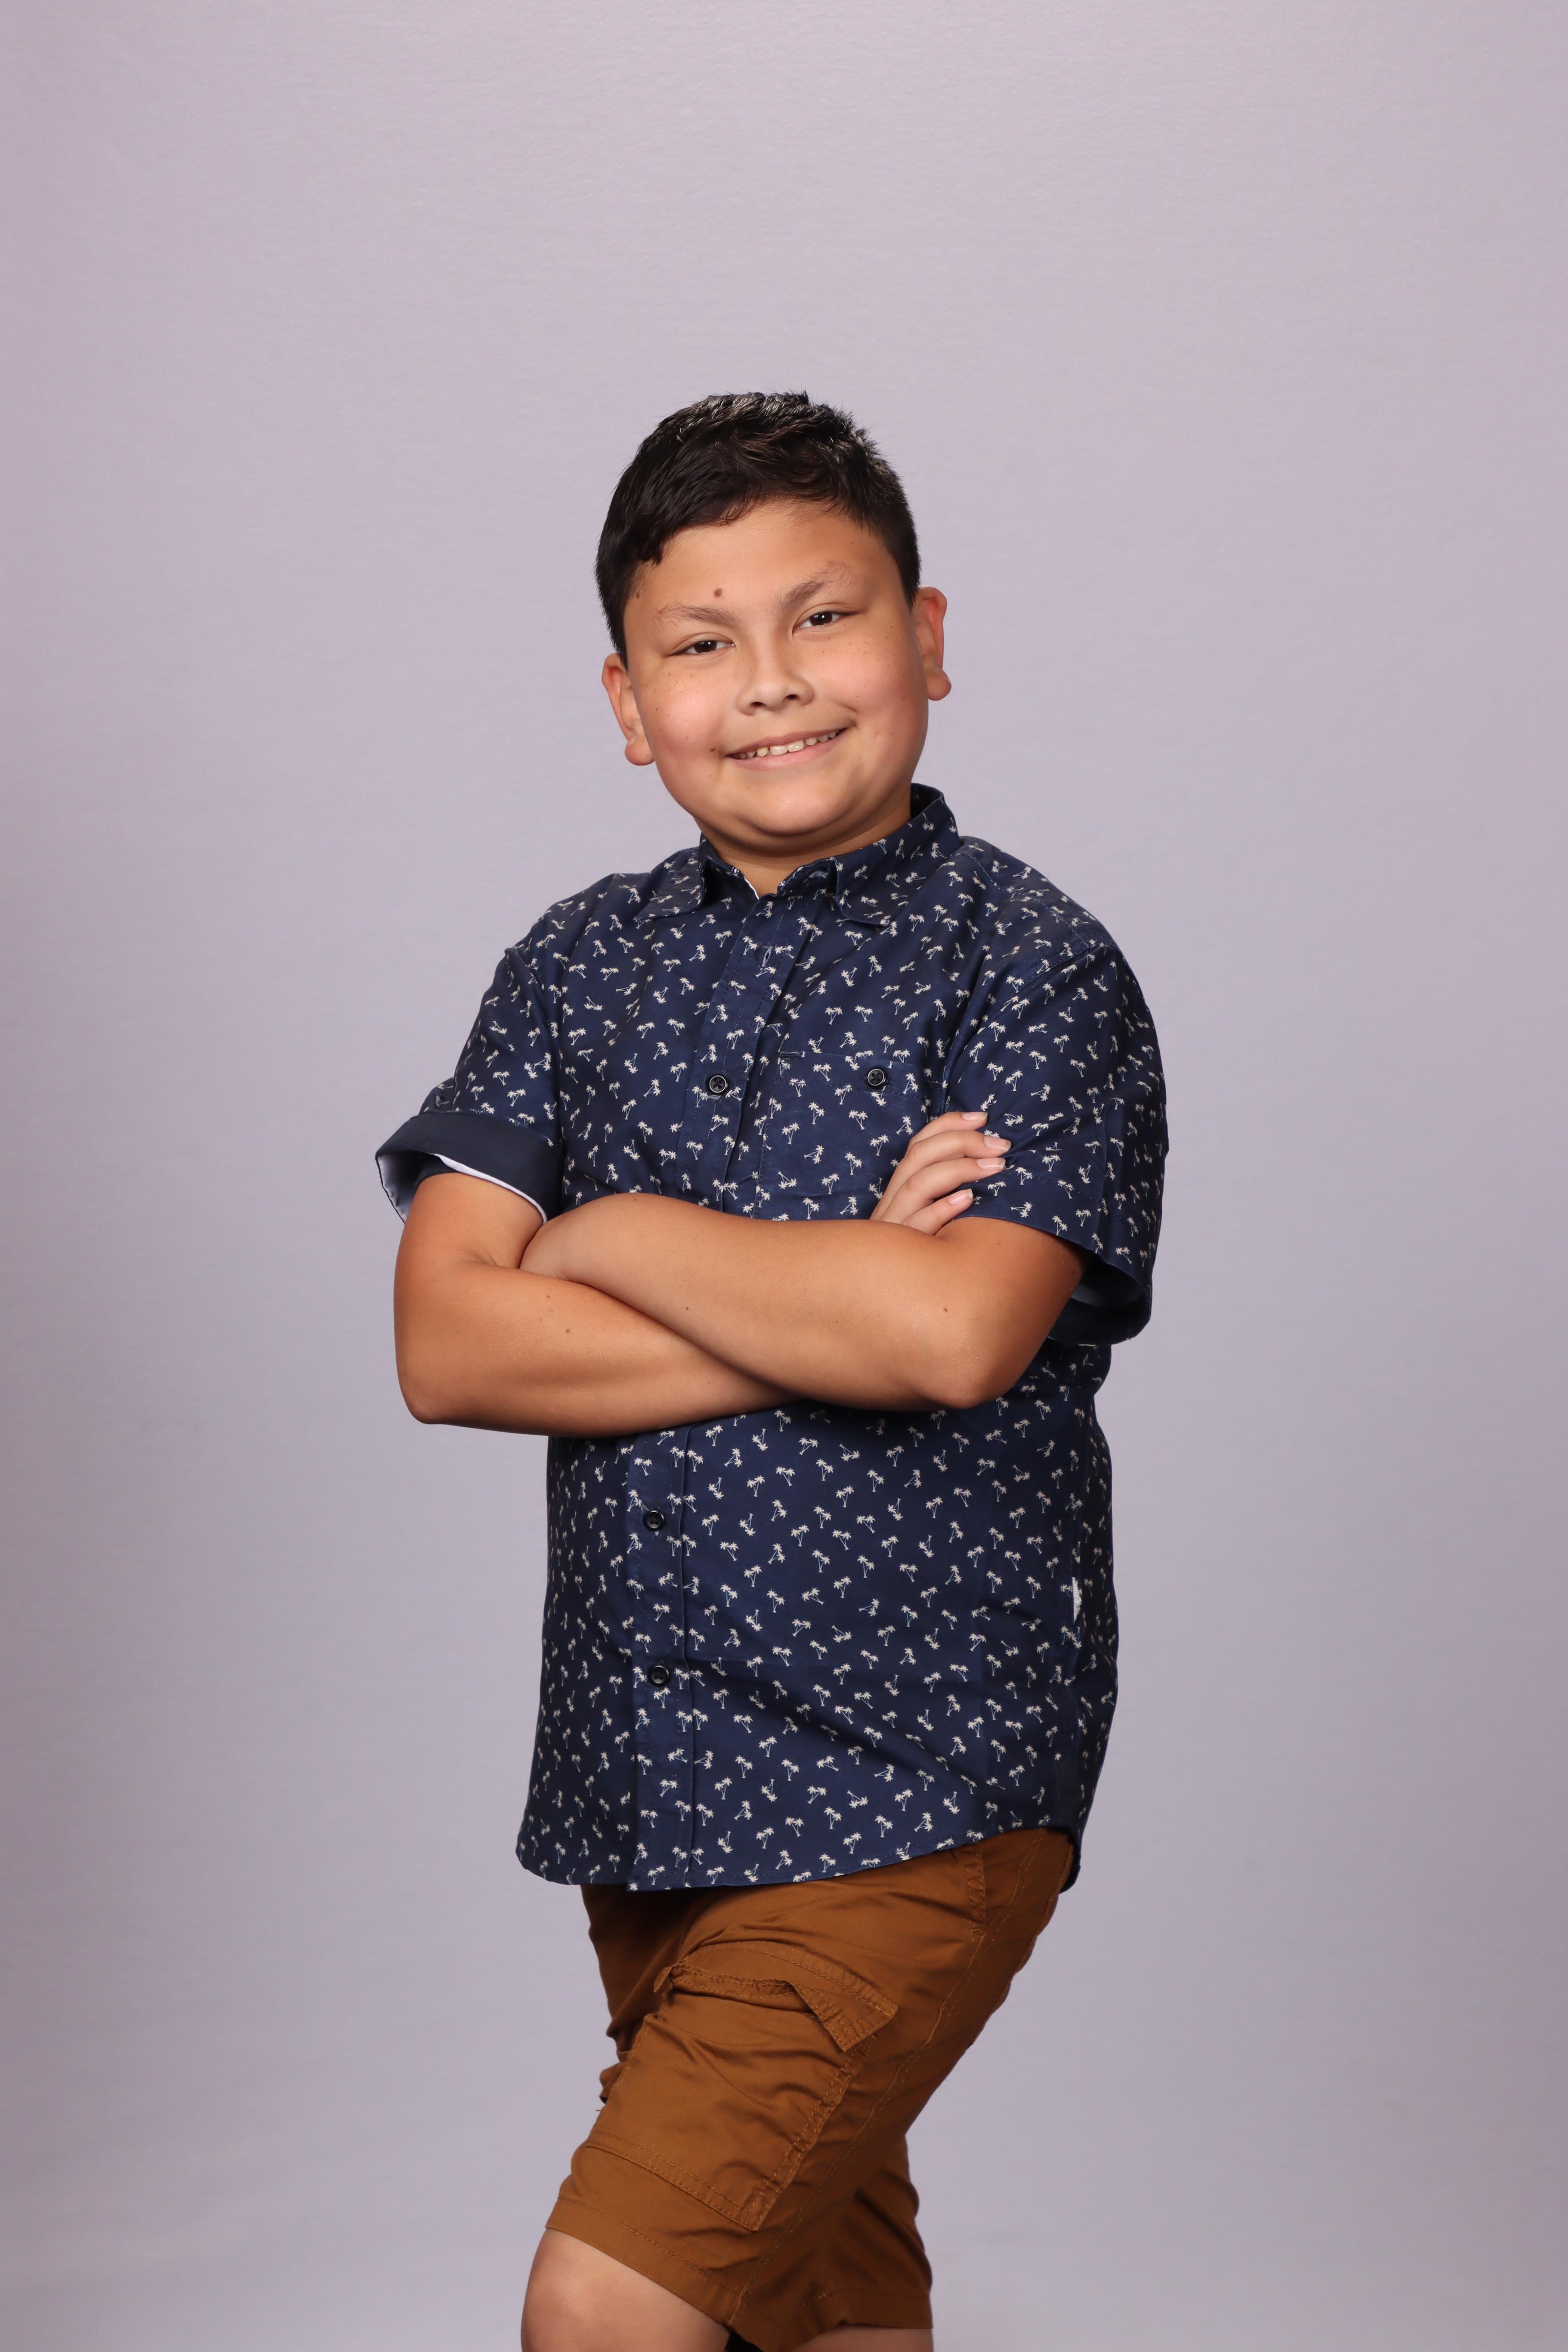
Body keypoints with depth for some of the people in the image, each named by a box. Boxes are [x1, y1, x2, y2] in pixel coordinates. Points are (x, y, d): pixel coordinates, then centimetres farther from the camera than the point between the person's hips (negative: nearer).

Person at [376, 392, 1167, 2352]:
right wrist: (829, 1302, -14)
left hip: (913, 1769, -5)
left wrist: (612, 1238, -10)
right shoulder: (579, 968, 6)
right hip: (642, 1771, 6)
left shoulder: (1035, 970, -8)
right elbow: (446, 1347, -4)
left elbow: (955, 1332, -23)